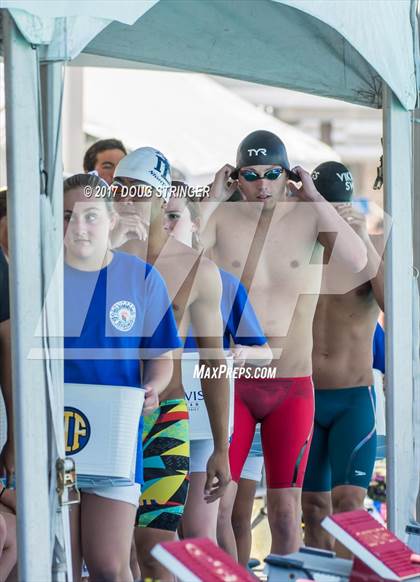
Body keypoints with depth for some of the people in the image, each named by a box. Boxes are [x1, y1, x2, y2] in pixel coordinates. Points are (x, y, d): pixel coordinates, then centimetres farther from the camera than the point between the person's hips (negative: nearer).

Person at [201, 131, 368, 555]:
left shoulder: (310, 216, -5)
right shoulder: (220, 217, -5)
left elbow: (357, 261, -24)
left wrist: (315, 198, -18)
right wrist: (213, 199, -17)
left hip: (291, 391, 0)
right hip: (231, 386, 0)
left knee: (285, 515, 0)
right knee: (214, 507, -8)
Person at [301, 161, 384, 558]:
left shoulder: (367, 256, -4)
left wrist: (364, 244, -25)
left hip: (354, 399, -2)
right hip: (303, 396, 2)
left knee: (349, 504, -13)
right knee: (314, 508, 7)